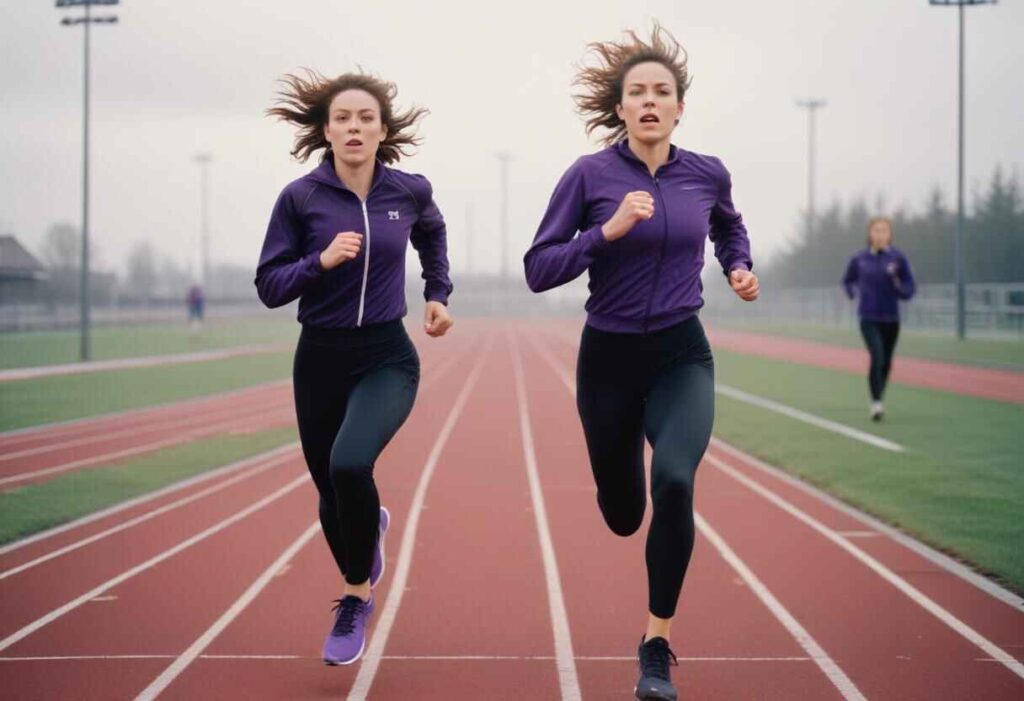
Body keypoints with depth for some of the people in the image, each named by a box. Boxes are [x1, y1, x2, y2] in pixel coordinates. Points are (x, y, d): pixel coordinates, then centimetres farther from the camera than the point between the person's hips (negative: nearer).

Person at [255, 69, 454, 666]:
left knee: (349, 464, -27)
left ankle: (356, 598, -4)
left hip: (388, 358, -1)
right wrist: (322, 260, -21)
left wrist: (440, 293, 16)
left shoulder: (410, 192, -2)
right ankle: (370, 526, 52)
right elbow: (269, 286, -7)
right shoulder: (301, 198, -7)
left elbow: (432, 234, 22)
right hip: (321, 359, 1)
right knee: (332, 492, 12)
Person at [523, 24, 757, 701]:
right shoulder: (590, 175, -10)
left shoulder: (708, 174, -2)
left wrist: (740, 268, 2)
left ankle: (658, 646, -11)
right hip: (609, 358, 0)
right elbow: (539, 270, -12)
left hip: (682, 356, 0)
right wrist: (608, 231, -24)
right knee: (622, 511, 15)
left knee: (674, 480, -27)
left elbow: (729, 226, 21)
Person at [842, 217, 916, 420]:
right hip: (868, 318, -2)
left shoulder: (898, 259, -1)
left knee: (886, 362, 11)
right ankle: (876, 403, -19)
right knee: (877, 357, -20)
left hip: (891, 319, 2)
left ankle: (878, 398, 32)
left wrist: (897, 283, -19)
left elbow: (909, 290, -1)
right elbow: (848, 281, 18)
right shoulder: (859, 258, 1)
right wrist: (853, 292, 1)